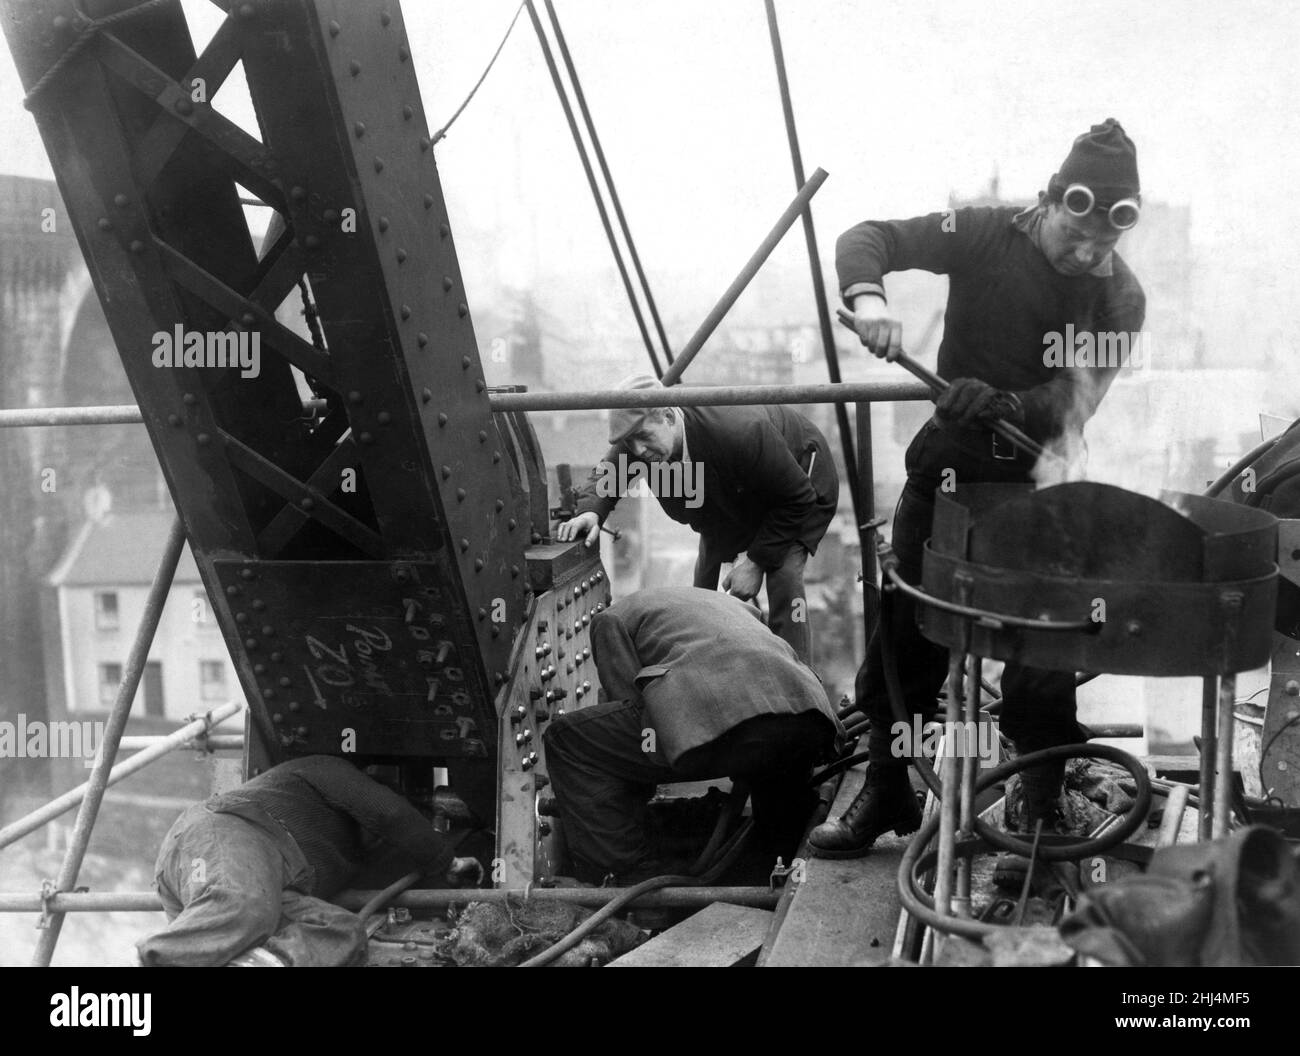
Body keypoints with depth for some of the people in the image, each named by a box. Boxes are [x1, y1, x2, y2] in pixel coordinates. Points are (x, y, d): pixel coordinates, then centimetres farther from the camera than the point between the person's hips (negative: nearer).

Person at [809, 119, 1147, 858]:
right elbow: (870, 239, -9)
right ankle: (886, 796, 21)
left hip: (1038, 480, -1)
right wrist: (867, 296, -31)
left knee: (1040, 652, -3)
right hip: (947, 464, 1)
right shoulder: (988, 236, -6)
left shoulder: (1120, 297, -6)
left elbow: (1073, 401, -17)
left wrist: (1004, 405, -37)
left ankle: (1047, 812, 14)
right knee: (907, 636, 6)